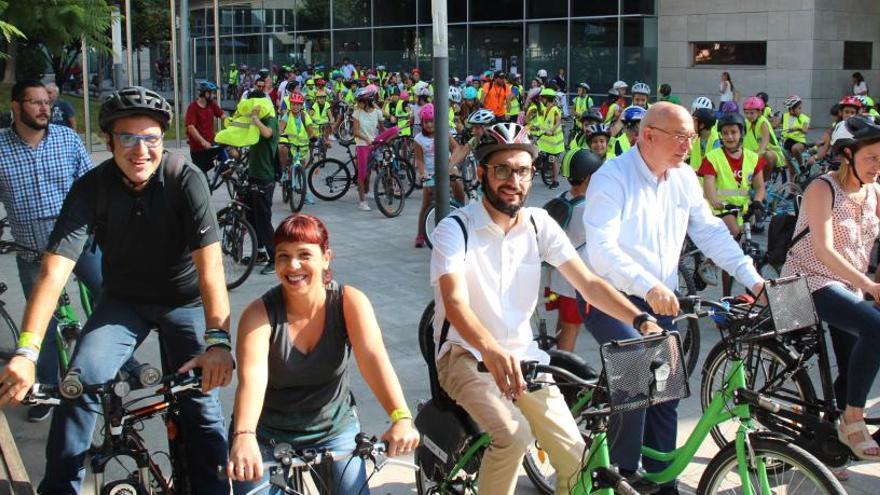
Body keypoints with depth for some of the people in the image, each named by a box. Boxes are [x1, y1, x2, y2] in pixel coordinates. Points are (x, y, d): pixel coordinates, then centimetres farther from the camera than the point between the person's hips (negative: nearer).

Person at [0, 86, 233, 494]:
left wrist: (217, 339, -47)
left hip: (184, 301, -1)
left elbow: (209, 262, -32)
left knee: (201, 397, -13)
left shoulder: (186, 179, -24)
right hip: (123, 299, 2)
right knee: (80, 381, -17)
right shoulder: (92, 187, -18)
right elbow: (55, 269, -27)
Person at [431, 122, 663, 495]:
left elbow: (588, 283, -5)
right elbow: (455, 303, -28)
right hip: (467, 354, -4)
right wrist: (492, 351, -47)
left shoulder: (539, 224, 1)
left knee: (575, 458, -9)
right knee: (513, 434, -30)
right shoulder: (455, 229, -14)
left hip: (522, 353, 4)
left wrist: (641, 320, -22)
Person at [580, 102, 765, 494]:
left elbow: (711, 231, 10)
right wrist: (649, 286, -42)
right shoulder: (612, 178, -17)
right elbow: (601, 248, -29)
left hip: (659, 301, 7)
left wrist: (753, 278, -3)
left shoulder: (684, 178, 5)